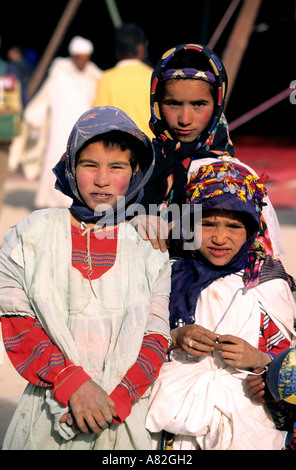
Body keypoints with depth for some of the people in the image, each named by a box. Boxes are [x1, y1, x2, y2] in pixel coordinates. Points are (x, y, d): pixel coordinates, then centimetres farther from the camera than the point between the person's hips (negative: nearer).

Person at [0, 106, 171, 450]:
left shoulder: (150, 248, 5)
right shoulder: (31, 236, 3)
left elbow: (155, 339, 1)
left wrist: (116, 399, -14)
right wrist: (72, 383, -16)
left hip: (127, 418, 1)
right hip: (49, 416, 0)